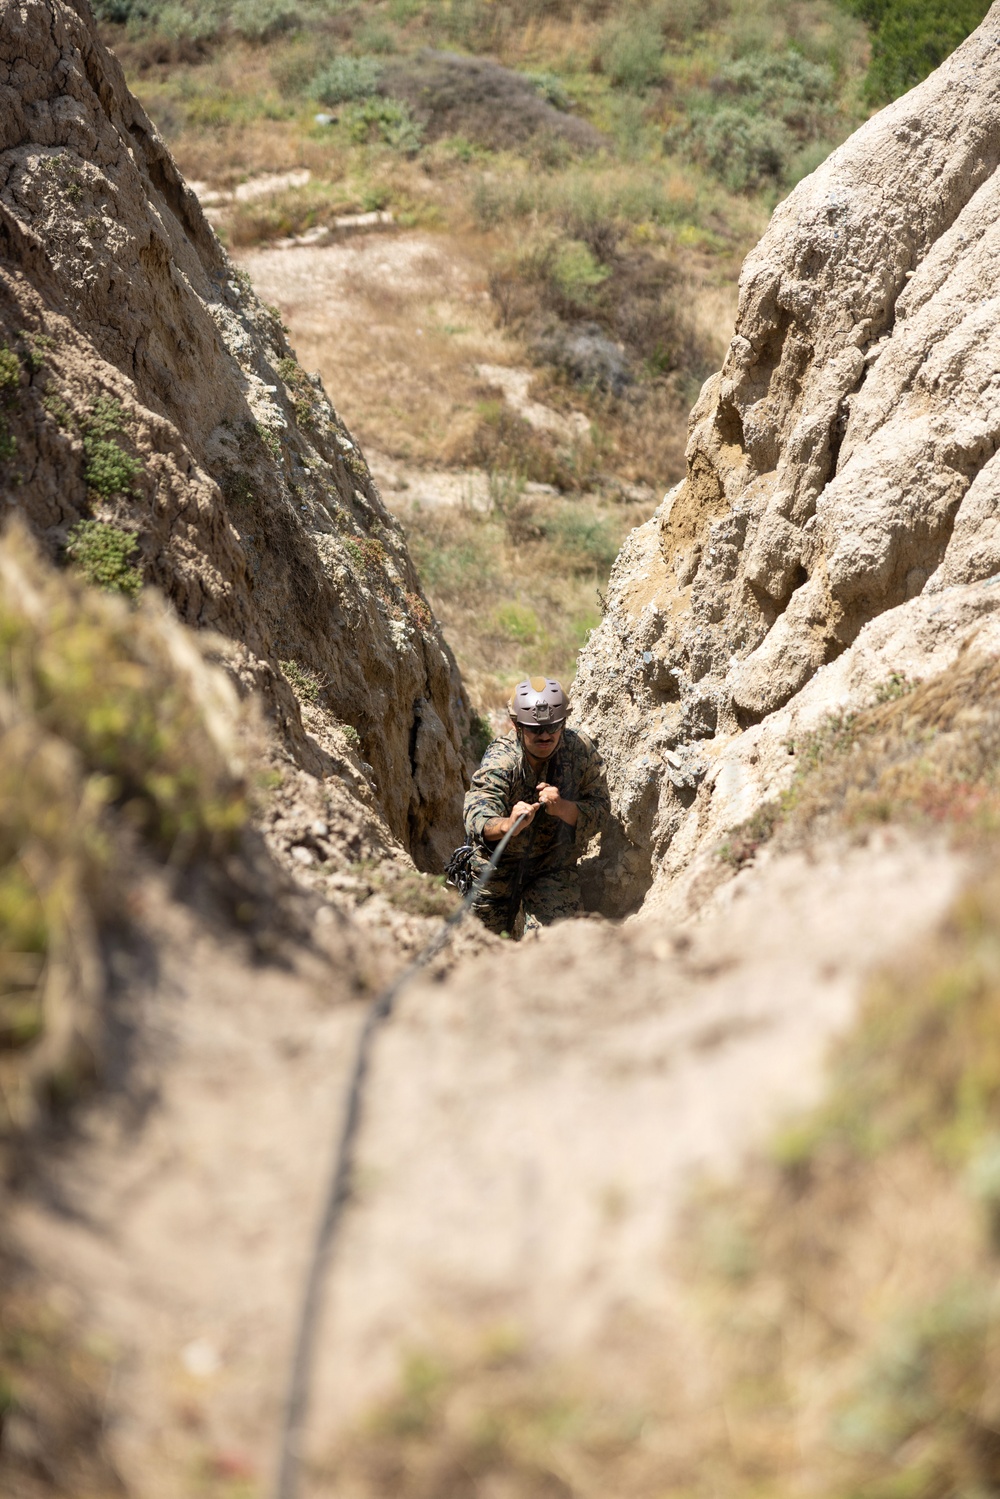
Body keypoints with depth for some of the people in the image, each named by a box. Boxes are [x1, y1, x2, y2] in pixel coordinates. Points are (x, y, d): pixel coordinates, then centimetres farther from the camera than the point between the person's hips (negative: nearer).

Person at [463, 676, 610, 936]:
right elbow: (477, 817, -38)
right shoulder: (500, 760, -24)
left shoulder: (581, 751, -15)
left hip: (555, 864, 1)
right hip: (498, 864, -1)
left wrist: (562, 808, -36)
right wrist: (507, 825, -61)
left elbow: (599, 810, -16)